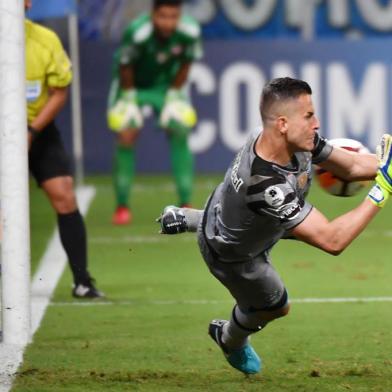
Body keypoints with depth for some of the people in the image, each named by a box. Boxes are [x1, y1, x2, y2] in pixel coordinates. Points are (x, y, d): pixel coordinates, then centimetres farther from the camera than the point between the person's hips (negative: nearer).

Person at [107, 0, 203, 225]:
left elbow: (185, 65, -8)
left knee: (180, 135, -8)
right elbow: (125, 66, -20)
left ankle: (185, 204, 1)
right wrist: (129, 97, -13)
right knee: (126, 137, -12)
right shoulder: (137, 33, -37)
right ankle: (122, 206, 1)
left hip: (166, 85, 3)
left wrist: (174, 94, -6)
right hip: (134, 85, -3)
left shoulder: (190, 33, -27)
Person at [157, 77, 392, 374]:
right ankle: (231, 341, 55)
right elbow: (332, 241, -48)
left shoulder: (298, 139, -27)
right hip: (234, 257, -6)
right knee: (274, 307, 20)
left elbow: (351, 165, -16)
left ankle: (186, 220, 51)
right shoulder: (267, 185, -50)